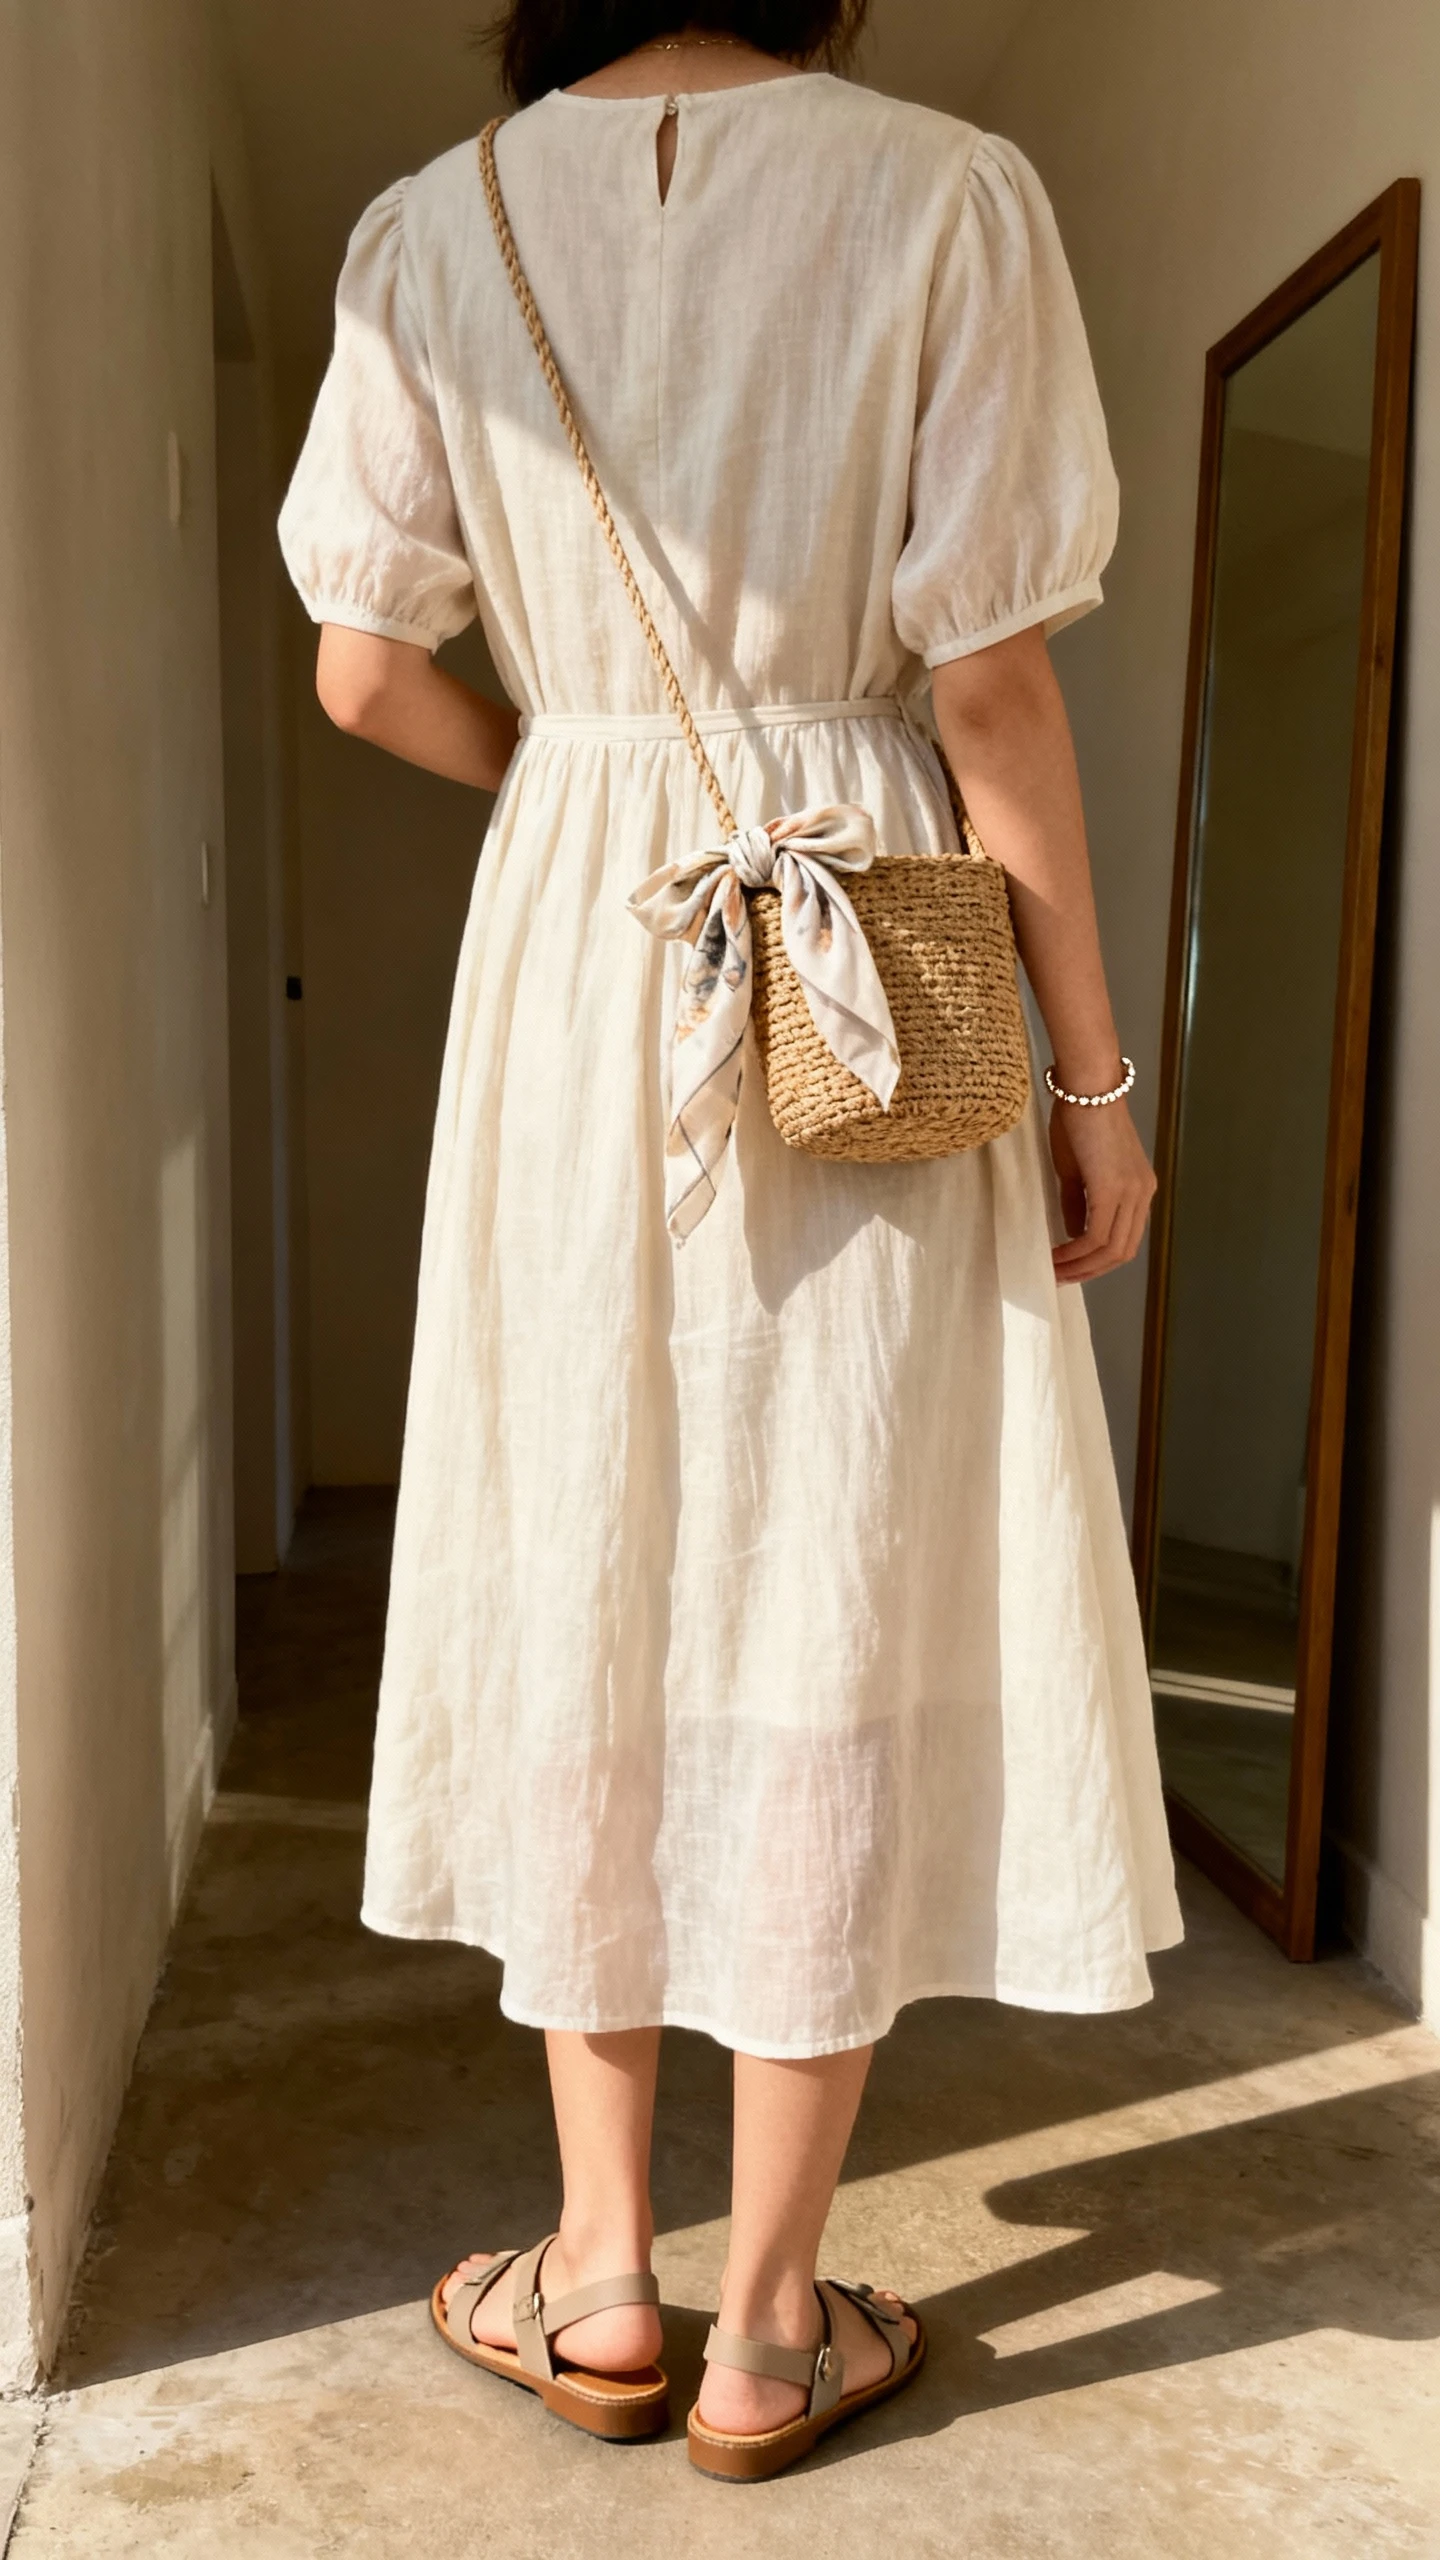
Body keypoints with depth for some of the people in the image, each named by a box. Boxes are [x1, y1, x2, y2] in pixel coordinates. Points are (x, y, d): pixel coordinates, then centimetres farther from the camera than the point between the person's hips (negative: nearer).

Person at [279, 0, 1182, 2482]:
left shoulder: (436, 228, 6)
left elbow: (365, 671, 4)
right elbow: (992, 690, -8)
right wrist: (1093, 1079, -2)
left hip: (570, 958, 3)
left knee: (581, 1579, 11)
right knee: (836, 1602, 4)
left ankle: (604, 2276, 22)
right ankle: (770, 2322, 18)